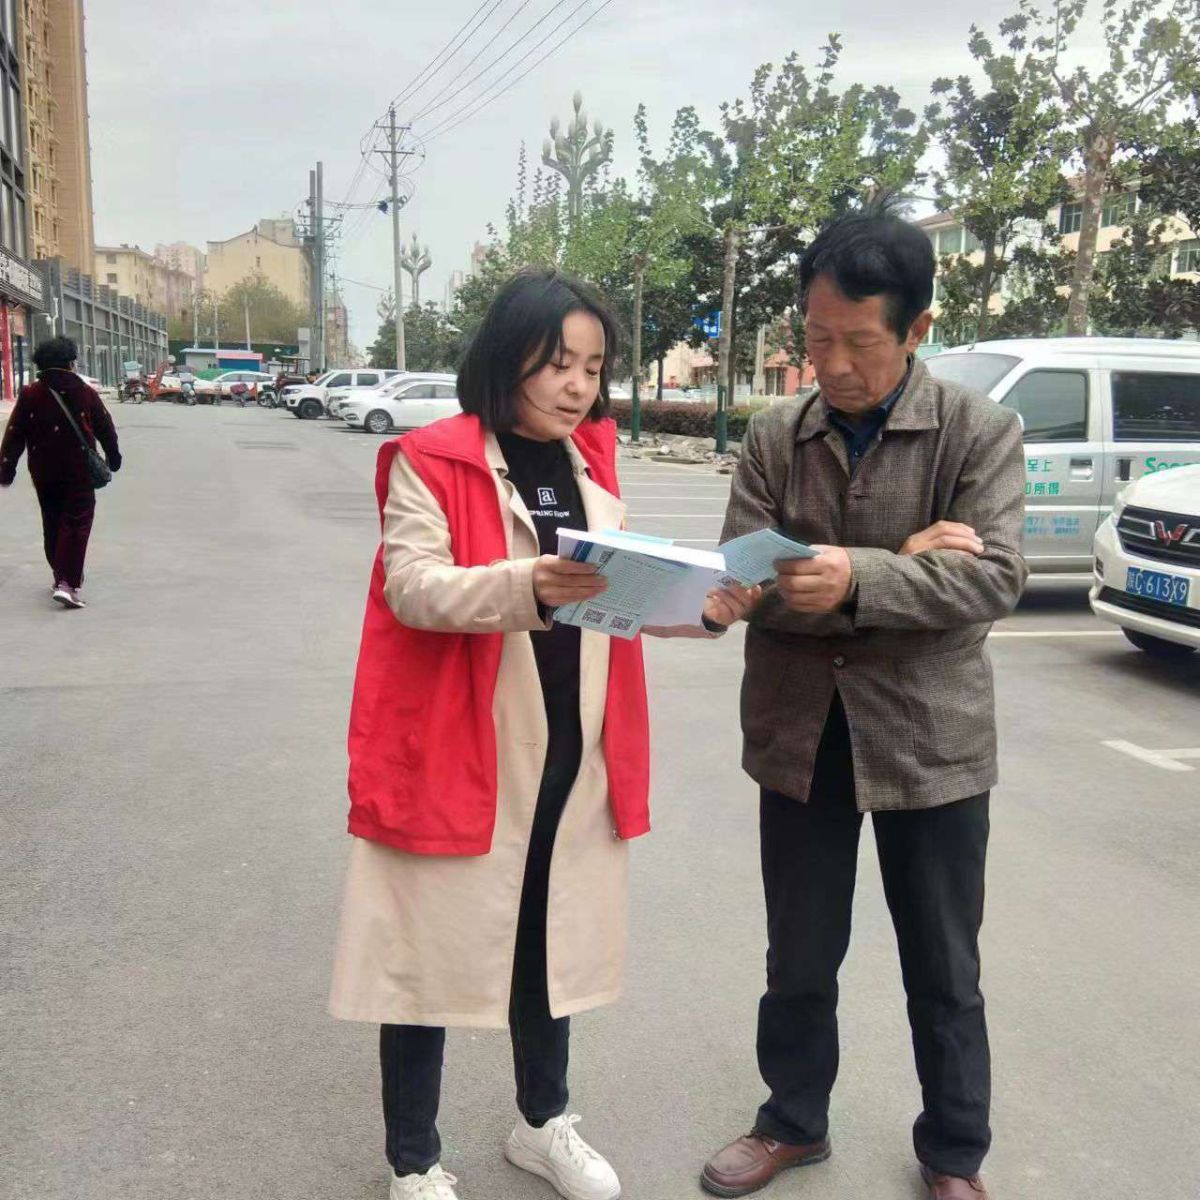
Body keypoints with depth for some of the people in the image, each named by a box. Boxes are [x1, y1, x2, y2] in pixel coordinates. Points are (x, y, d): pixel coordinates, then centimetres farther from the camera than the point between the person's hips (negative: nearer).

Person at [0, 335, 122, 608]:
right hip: (78, 472, -3)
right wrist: (113, 456, 20)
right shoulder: (84, 393, -3)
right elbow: (105, 428, 4)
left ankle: (61, 576, 27)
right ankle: (68, 583, -15)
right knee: (76, 524, -3)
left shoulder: (30, 395, 0)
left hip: (43, 473, 3)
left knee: (52, 524, 18)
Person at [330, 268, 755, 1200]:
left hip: (572, 750, 6)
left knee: (554, 940, 18)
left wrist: (700, 607, -6)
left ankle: (543, 1122, 40)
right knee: (433, 950, 5)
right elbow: (412, 588, -19)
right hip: (456, 752, -6)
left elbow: (619, 592, 12)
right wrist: (529, 584, -35)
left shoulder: (593, 467, 10)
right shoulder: (432, 460, -9)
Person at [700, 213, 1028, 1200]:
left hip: (929, 736, -2)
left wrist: (858, 577, -33)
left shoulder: (981, 430, -6)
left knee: (942, 970, 15)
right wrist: (903, 561, -19)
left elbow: (994, 579, -17)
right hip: (801, 735, 3)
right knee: (799, 959, 18)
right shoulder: (773, 439, 1)